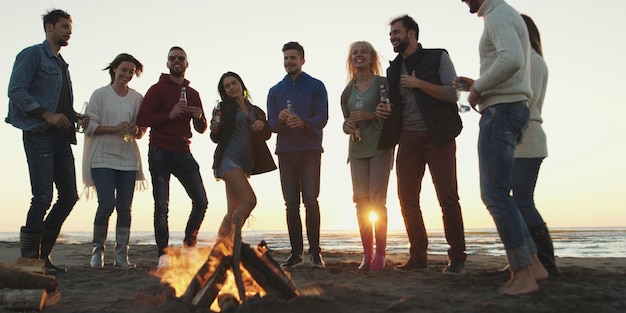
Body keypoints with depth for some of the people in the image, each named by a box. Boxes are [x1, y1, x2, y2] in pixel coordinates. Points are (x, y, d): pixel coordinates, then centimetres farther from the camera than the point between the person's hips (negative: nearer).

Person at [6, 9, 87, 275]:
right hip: (39, 135, -8)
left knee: (69, 195, 4)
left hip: (62, 138, 8)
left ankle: (43, 254, 15)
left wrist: (78, 117, 6)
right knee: (43, 197, -11)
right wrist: (47, 115, -18)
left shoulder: (62, 64, 24)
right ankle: (29, 258, 0)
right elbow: (16, 91, -11)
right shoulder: (33, 54, 1)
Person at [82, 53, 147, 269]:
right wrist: (114, 128, -14)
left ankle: (121, 255, 6)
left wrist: (137, 131, -9)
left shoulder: (137, 98, 12)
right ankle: (97, 251, 8)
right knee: (106, 204, -12)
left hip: (128, 159, 3)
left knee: (125, 207, 0)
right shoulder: (100, 95, 4)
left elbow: (142, 130, 14)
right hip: (103, 158, -3)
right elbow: (89, 126, -1)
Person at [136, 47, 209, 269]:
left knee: (201, 201, -2)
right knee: (162, 205, -3)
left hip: (183, 153, 4)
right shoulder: (157, 89, 4)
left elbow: (201, 129, 20)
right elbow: (141, 119, -7)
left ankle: (189, 245, 17)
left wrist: (199, 118, -3)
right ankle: (163, 254, 4)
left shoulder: (193, 94, 17)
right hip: (160, 153, -4)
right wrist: (170, 115, -18)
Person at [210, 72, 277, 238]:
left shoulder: (255, 110, 18)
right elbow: (217, 139, 4)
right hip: (228, 158, -6)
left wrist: (262, 123, -5)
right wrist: (215, 130, -18)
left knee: (234, 211, 4)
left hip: (245, 162, 6)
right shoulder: (223, 108, 4)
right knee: (250, 200, -22)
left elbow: (266, 135, 14)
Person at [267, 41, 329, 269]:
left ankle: (315, 252, -2)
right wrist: (280, 120, -14)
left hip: (310, 150, -3)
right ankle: (296, 252, 8)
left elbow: (322, 118, -5)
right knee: (291, 203, 3)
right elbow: (271, 123, 8)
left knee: (310, 200, -10)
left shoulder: (316, 86, 6)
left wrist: (303, 123, -24)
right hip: (285, 152, 3)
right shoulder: (275, 91, 16)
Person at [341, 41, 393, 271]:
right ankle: (367, 255, 9)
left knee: (377, 201, -8)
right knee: (361, 202, 3)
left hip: (380, 147, -5)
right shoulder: (348, 90, 16)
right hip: (357, 149, 5)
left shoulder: (383, 83, 1)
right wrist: (347, 125, 0)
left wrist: (369, 115, -15)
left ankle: (380, 255, -1)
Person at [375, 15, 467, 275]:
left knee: (447, 197, -6)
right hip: (408, 138, 5)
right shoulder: (394, 69, 16)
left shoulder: (438, 58, 1)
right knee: (407, 199, 1)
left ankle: (457, 258, 1)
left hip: (437, 136, -5)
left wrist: (418, 83, -12)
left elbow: (452, 93, -10)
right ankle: (418, 256, 10)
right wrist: (382, 111, 1)